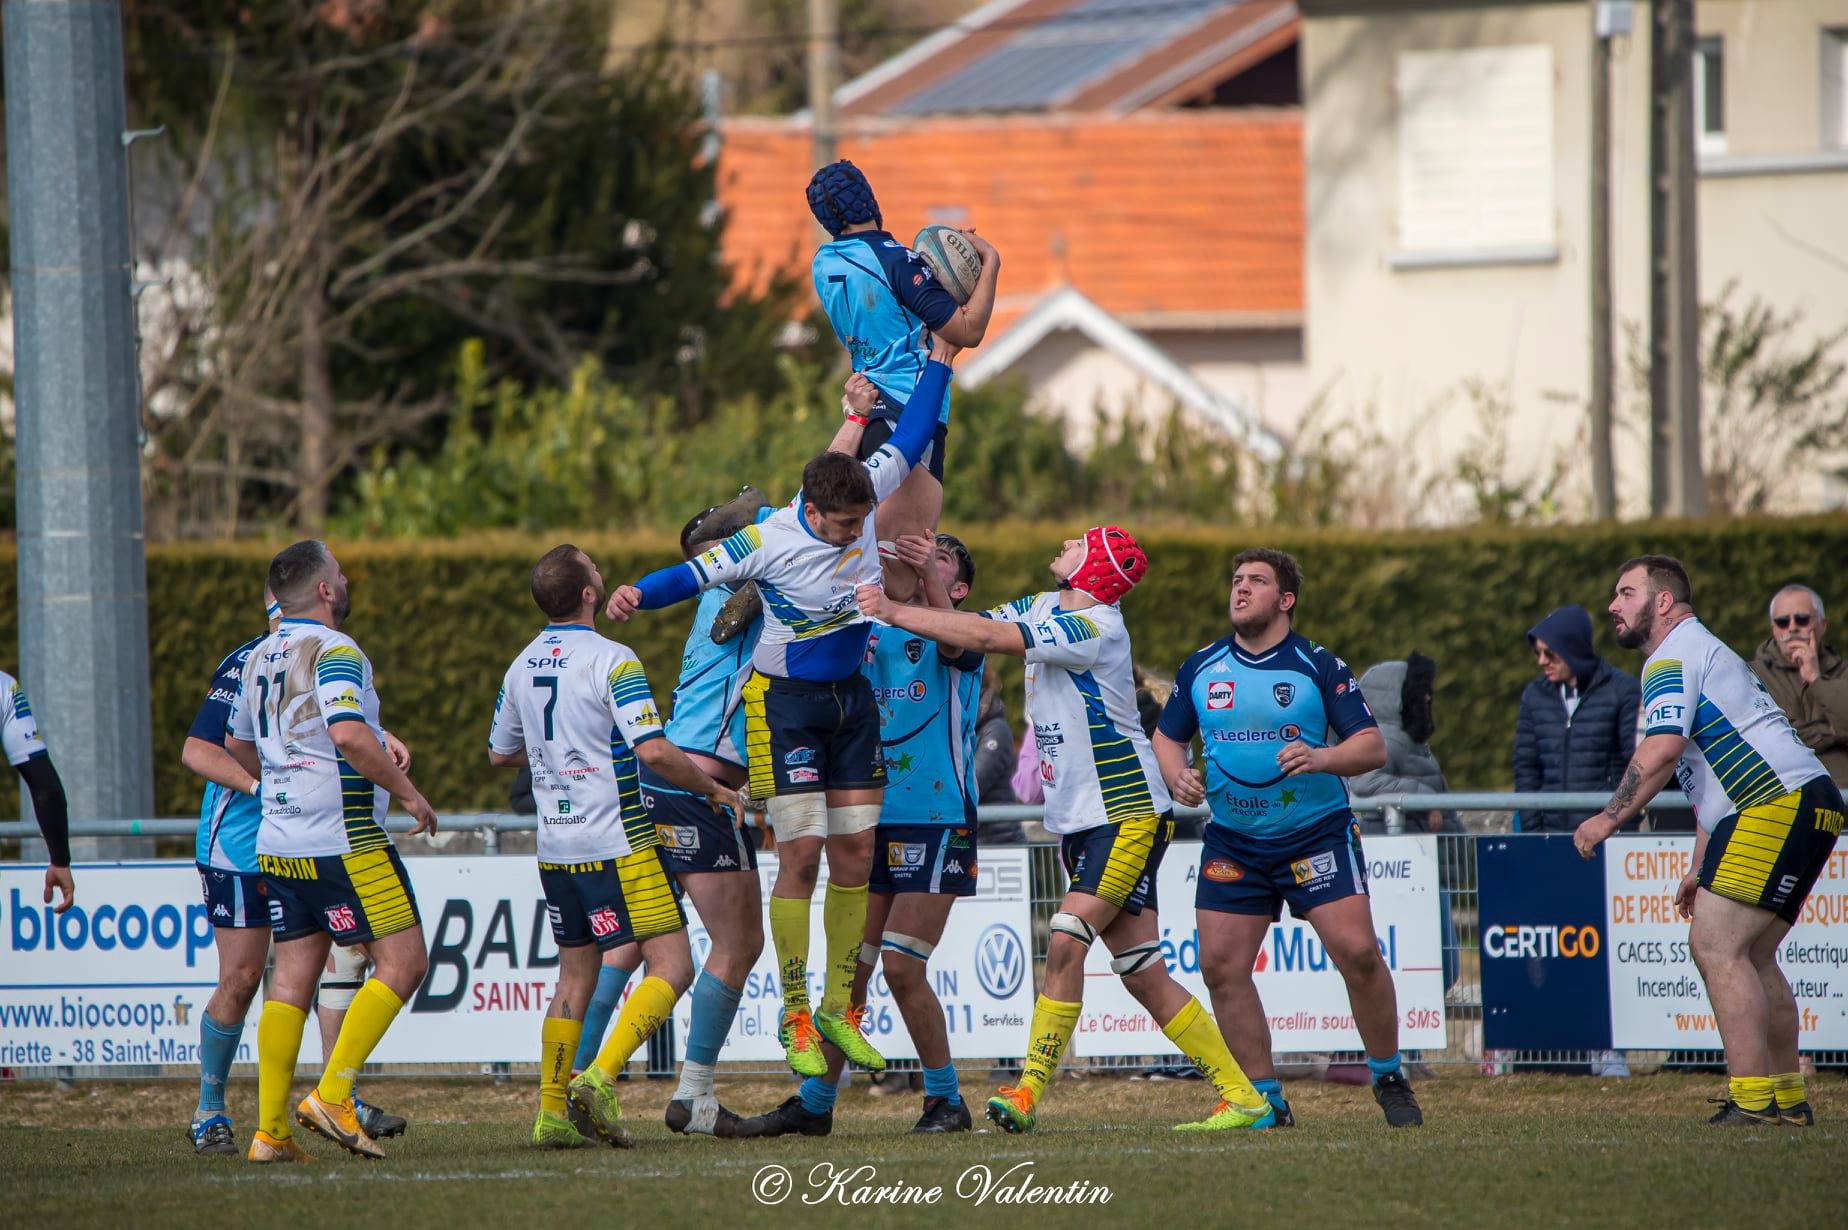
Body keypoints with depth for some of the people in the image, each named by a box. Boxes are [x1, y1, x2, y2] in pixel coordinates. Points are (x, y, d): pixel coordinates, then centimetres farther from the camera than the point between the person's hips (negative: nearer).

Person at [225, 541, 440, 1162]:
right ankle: (332, 1095, -10)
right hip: (343, 842, -8)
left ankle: (270, 1129, 1)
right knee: (402, 961, -2)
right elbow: (351, 737, -26)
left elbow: (238, 745, 26)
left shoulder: (260, 657, 13)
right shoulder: (334, 652, -13)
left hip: (277, 844, 8)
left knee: (292, 977, 7)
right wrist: (408, 793, -15)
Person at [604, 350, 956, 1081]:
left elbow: (909, 437, 7)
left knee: (856, 850, 4)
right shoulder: (770, 542, -21)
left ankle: (838, 1010, 13)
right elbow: (697, 574, -14)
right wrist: (637, 595, -33)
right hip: (786, 700, -6)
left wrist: (941, 360, 11)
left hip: (851, 696, 6)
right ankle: (795, 1018, -4)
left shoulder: (864, 498, -8)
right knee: (802, 852, -10)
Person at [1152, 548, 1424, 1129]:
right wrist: (1178, 776, -6)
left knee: (1357, 951, -15)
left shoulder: (1318, 666, -6)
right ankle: (1265, 1097, 6)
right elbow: (1168, 736, 16)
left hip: (1317, 835, -4)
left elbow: (1372, 746, -9)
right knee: (1220, 964, -5)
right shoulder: (1202, 668, 5)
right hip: (1233, 841, 4)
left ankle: (1390, 1081, 3)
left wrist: (1320, 758, -28)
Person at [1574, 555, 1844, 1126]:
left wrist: (1611, 817, -12)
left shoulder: (1673, 656, -5)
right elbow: (1712, 777, 32)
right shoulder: (1702, 651, 29)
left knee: (1716, 945, -14)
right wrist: (1700, 870, 30)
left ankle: (1751, 1097, -18)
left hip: (1778, 804, -11)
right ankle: (1788, 1098, 16)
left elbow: (1663, 749, -20)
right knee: (1748, 957, 14)